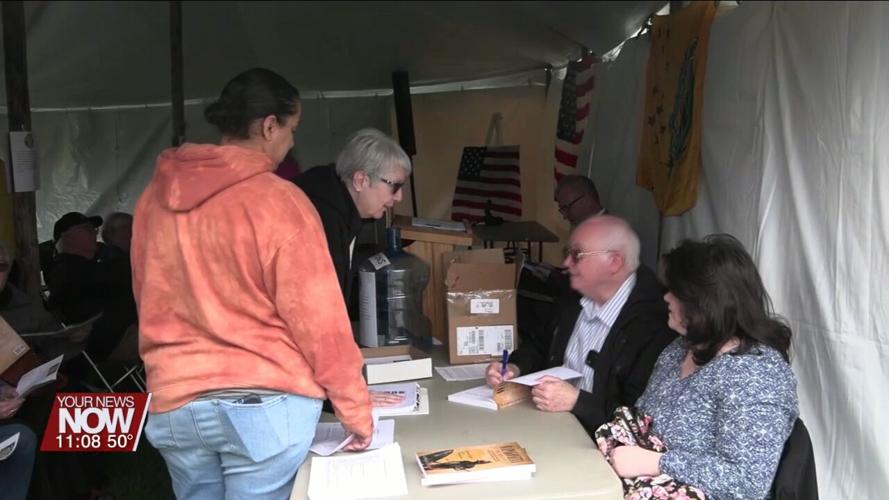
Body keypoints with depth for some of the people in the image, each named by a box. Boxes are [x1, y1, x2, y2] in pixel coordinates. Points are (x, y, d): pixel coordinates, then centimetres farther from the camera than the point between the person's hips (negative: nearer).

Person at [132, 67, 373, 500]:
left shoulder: (155, 197, 4)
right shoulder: (277, 200, -14)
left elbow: (151, 304, 13)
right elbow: (318, 318, -14)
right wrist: (356, 411, -5)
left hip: (174, 402, 6)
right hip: (265, 403, -5)